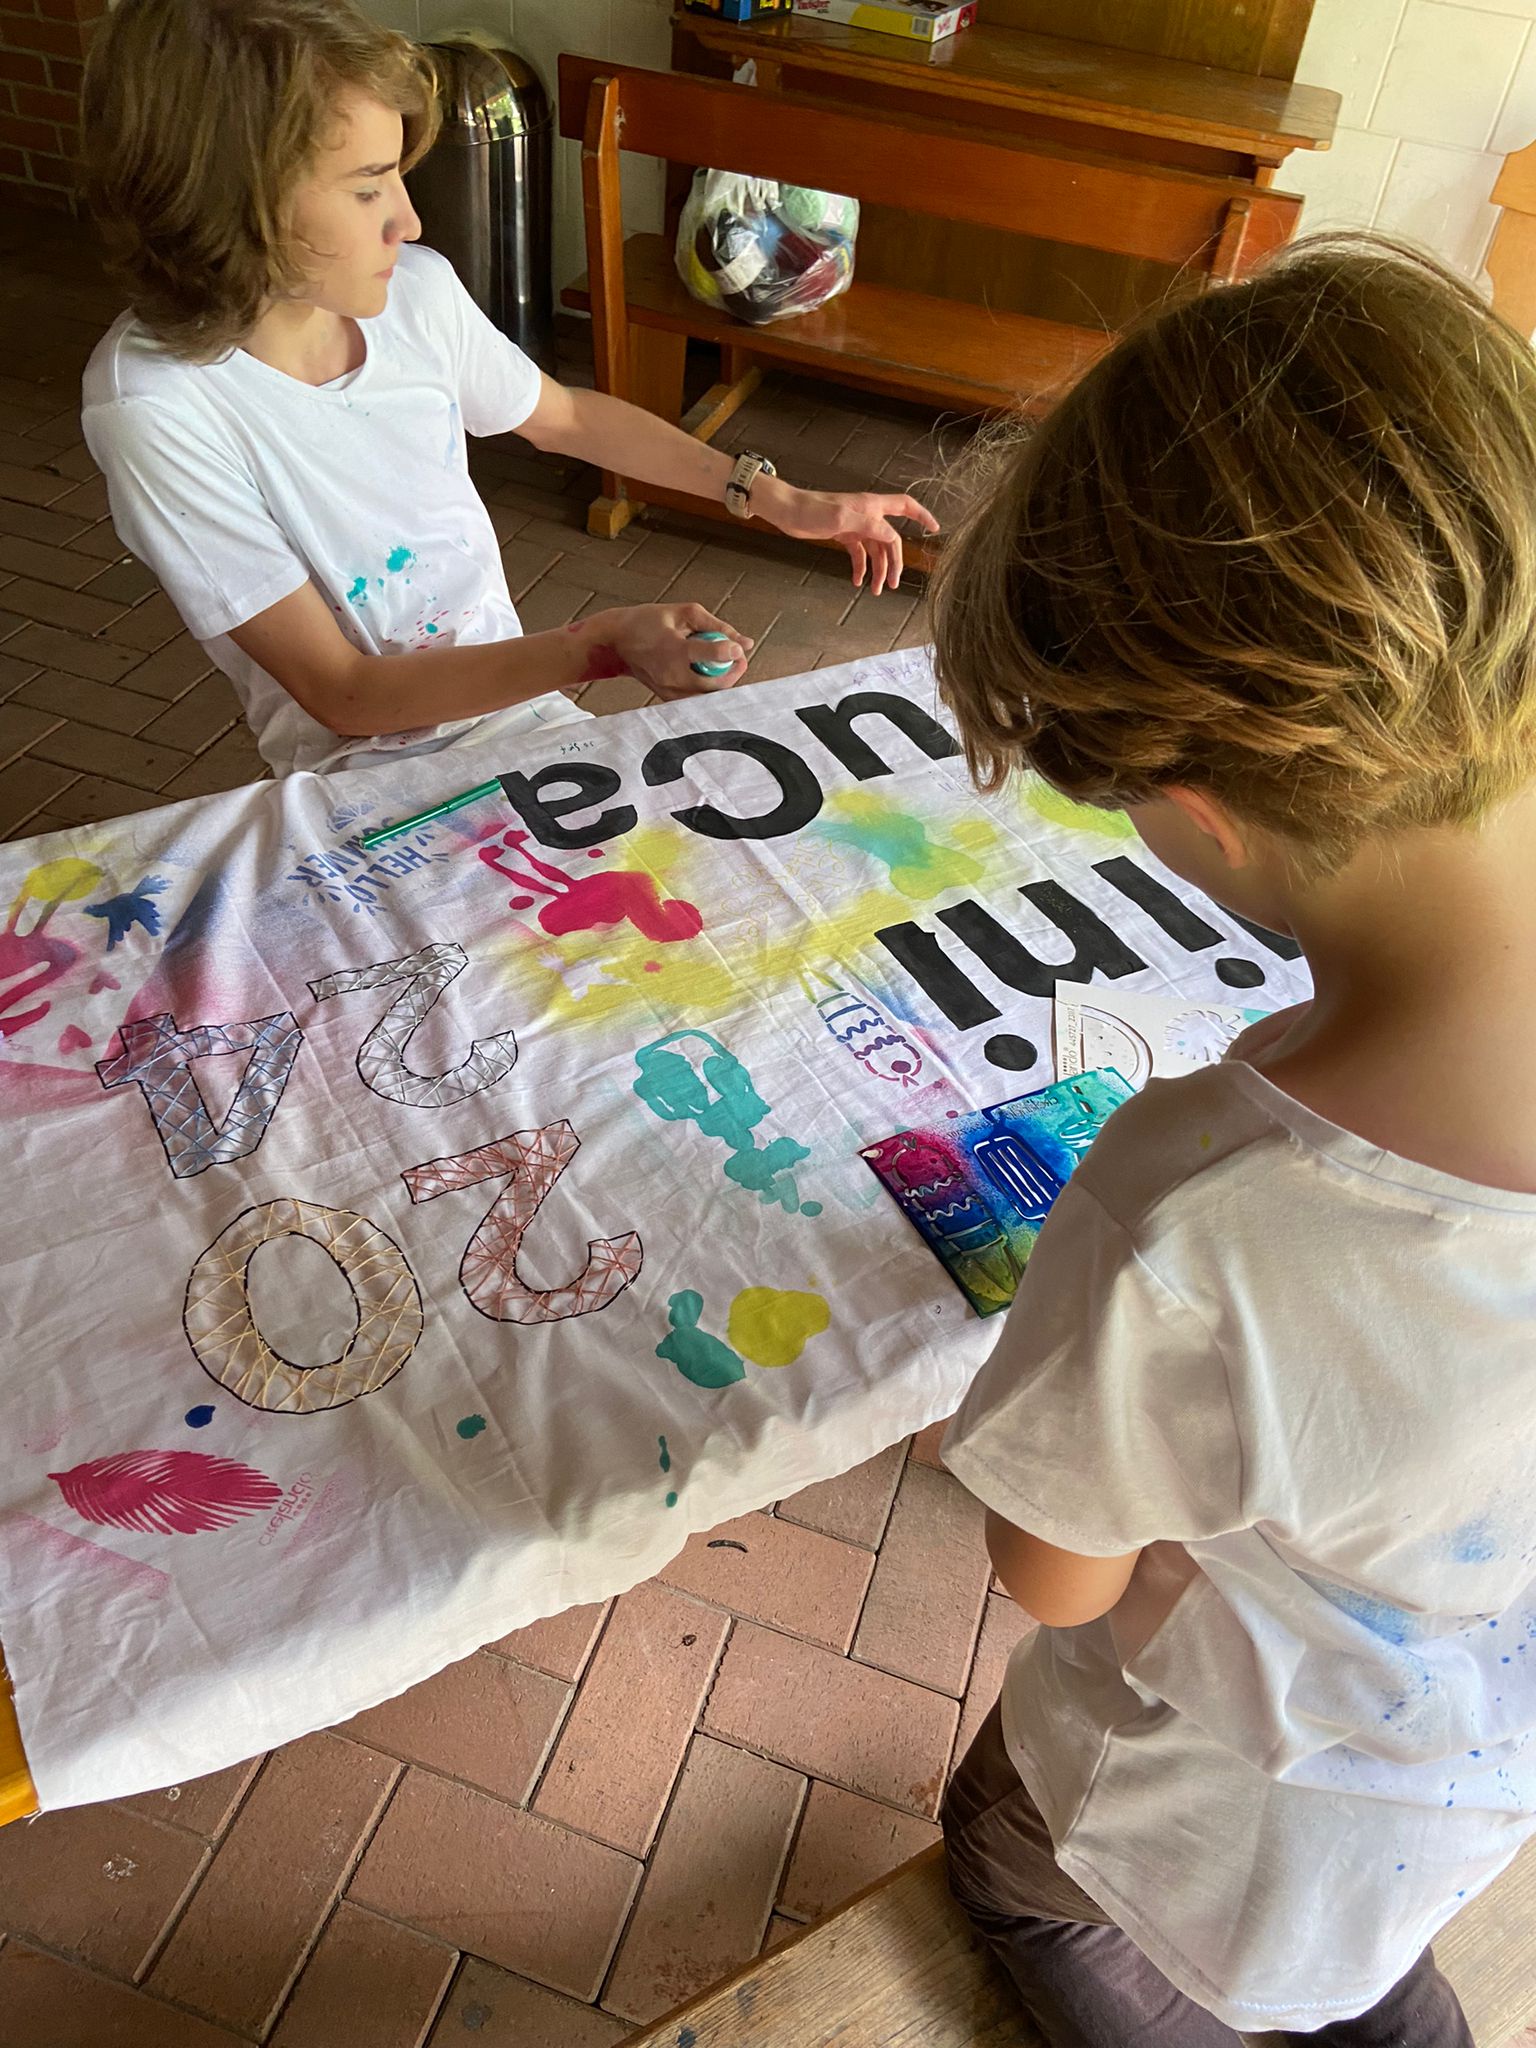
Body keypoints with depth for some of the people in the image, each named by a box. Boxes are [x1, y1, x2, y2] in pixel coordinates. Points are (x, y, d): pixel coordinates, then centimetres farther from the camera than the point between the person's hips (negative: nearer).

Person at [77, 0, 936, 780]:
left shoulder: (416, 290, -7)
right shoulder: (156, 408, -21)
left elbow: (566, 415, 14)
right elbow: (342, 693, -20)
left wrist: (779, 499, 12)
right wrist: (599, 647, -30)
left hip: (517, 704, 5)